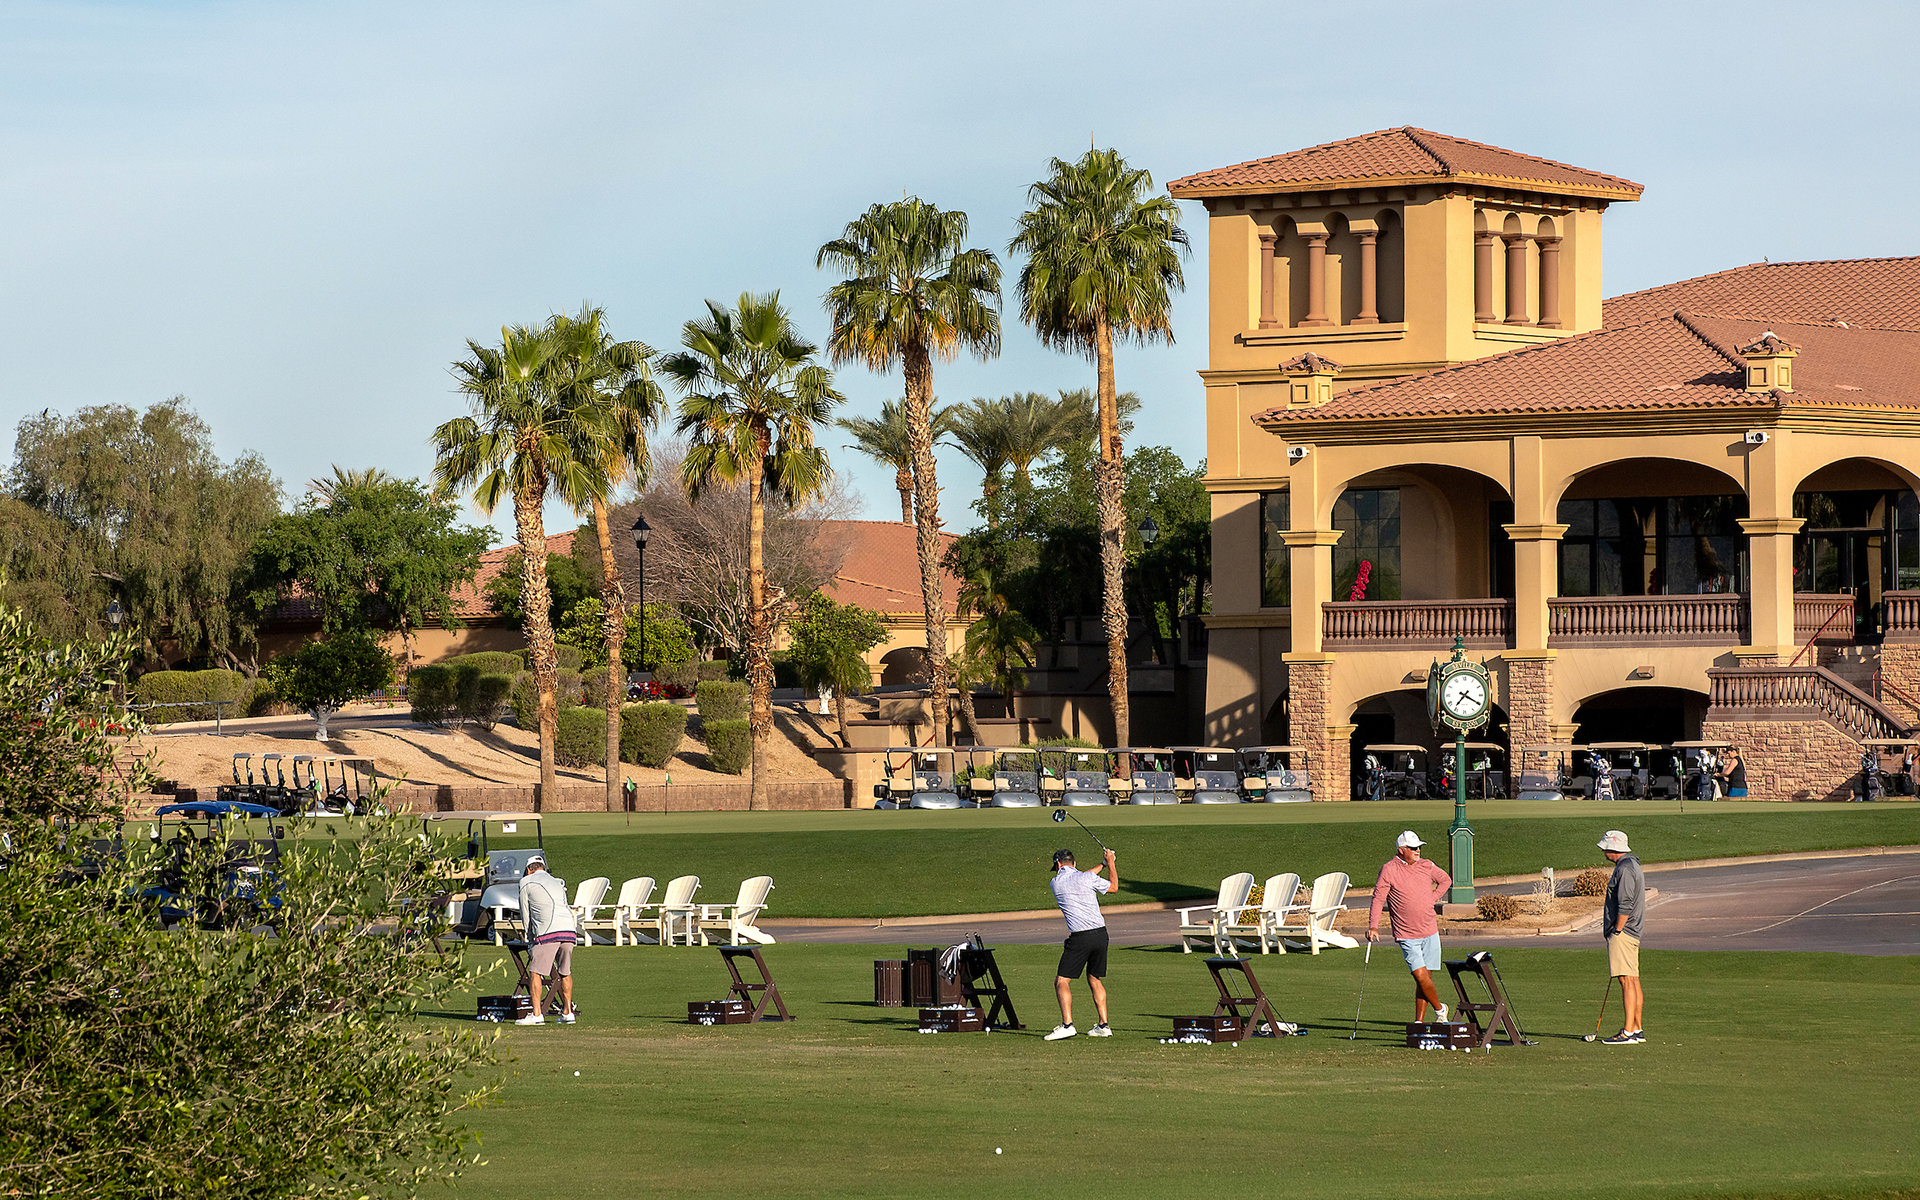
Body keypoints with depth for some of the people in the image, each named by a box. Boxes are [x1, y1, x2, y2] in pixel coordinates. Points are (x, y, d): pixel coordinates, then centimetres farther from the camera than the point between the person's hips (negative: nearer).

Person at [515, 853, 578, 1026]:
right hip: (570, 929, 6)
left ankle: (537, 1014, -9)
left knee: (536, 972, -2)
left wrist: (531, 940, 27)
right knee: (565, 973, 17)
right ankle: (568, 1012, 19)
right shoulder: (557, 883, 30)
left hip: (548, 931, -6)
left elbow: (525, 915, 17)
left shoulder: (526, 882, 14)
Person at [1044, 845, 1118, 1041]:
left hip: (1080, 938, -4)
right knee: (1094, 979, 17)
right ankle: (1103, 1025, 13)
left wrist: (1102, 865, 30)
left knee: (1062, 981, -1)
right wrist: (1110, 864, 30)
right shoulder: (1087, 878, 1)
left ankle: (1067, 1024, -17)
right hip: (1100, 934, 4)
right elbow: (1114, 887, 16)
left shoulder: (1056, 883, 4)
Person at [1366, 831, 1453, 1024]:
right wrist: (1373, 926, -18)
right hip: (1406, 935, -4)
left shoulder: (1426, 866, 6)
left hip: (1430, 932, 4)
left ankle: (1419, 1021, 13)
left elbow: (1445, 880, 24)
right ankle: (1439, 1009, 9)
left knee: (1426, 977, 5)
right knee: (1420, 976, -14)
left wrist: (1432, 899, 9)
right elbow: (1378, 898, -9)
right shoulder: (1388, 870, -7)